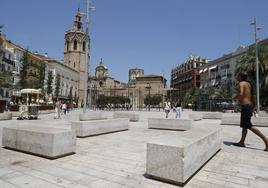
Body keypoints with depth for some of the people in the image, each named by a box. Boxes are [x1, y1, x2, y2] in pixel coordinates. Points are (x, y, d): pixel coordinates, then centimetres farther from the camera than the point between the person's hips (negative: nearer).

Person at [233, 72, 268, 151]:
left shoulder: (241, 83, -8)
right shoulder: (249, 84, 18)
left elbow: (241, 94, -24)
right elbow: (253, 96, 20)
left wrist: (236, 97, -3)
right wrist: (254, 107, 24)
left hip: (245, 106, -9)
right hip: (250, 105, 9)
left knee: (249, 126, -8)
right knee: (244, 125, 12)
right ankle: (242, 142, 15)